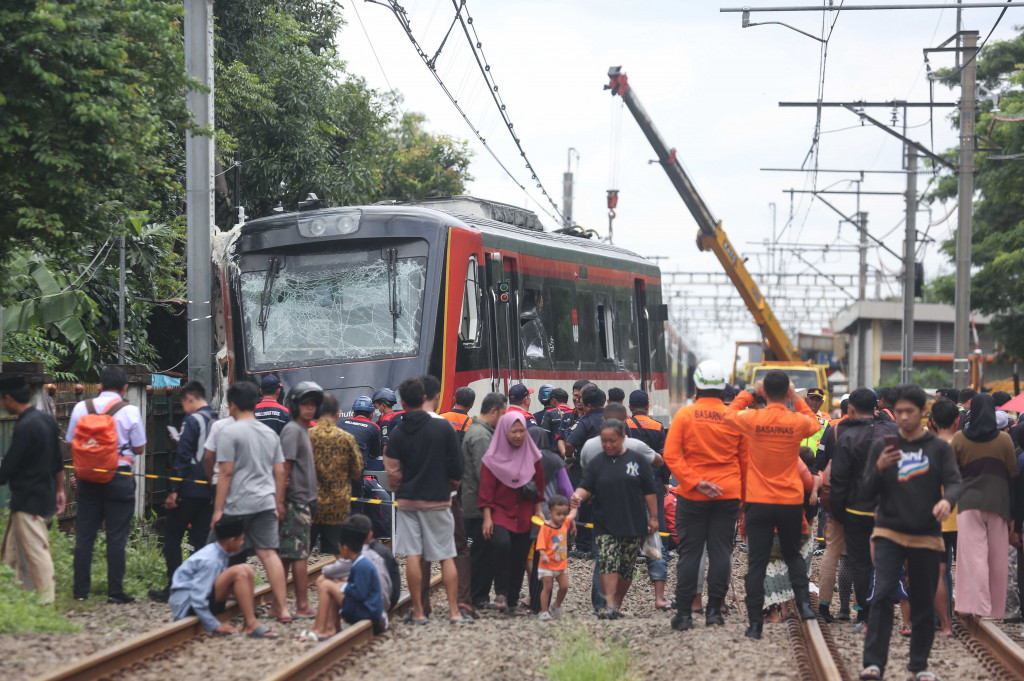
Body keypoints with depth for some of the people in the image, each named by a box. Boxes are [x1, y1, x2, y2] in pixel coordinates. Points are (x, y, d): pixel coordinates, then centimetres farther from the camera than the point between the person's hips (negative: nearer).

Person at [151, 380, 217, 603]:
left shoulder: (192, 421, -11)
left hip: (190, 490, -7)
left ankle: (174, 588, -2)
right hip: (210, 491, 7)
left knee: (172, 537, 1)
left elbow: (183, 457, -15)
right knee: (202, 540, 9)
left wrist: (174, 490, -14)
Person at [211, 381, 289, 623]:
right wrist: (279, 503, 20)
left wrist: (218, 508, -8)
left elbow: (226, 472, -10)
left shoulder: (229, 432, -7)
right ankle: (281, 609, -4)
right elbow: (280, 472, 13)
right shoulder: (270, 433, 12)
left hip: (238, 504, -6)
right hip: (265, 502, 6)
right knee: (268, 553, 1)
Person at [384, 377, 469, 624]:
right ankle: (454, 612, 1)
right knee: (447, 557, 4)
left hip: (408, 500, 1)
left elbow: (392, 474, 1)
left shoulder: (397, 434, -2)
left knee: (412, 556, 1)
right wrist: (452, 485, 17)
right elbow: (456, 465, -2)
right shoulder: (443, 427, -5)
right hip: (437, 500, -1)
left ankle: (418, 612, 1)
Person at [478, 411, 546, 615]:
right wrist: (487, 518, -10)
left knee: (519, 558, 4)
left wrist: (538, 510, 9)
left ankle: (513, 602, 14)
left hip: (523, 516, 4)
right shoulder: (493, 458, -4)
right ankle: (500, 592, -17)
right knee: (501, 544, -29)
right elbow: (486, 489, -5)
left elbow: (539, 484, 15)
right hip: (500, 512, -4)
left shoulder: (532, 455, 7)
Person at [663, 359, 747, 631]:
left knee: (690, 552, 3)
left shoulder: (684, 415, -4)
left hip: (692, 497, -1)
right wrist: (744, 496, 15)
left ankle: (684, 613, 4)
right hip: (728, 495, 1)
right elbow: (745, 461, 7)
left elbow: (671, 455, -12)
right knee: (721, 551, 6)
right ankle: (714, 610, 6)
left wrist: (695, 483, -14)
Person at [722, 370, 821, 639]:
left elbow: (730, 413, 12)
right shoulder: (797, 421, -8)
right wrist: (796, 399, 14)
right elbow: (814, 423, 17)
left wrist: (749, 392, 15)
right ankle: (803, 601, 3)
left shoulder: (753, 419, -10)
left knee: (757, 563, 2)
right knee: (793, 553, 22)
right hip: (791, 502, 1)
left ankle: (755, 623, -2)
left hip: (759, 502, -1)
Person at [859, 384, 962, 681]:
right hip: (889, 533, -1)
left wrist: (947, 500, -28)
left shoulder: (939, 448, 4)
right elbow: (868, 491, 4)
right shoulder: (882, 447, 6)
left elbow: (955, 482, -5)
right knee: (882, 594, -16)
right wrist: (879, 468, -16)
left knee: (924, 605, 7)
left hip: (926, 536, 1)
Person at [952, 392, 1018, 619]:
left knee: (973, 554, -5)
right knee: (997, 557, 8)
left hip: (969, 502, -1)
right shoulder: (1004, 440, -2)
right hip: (998, 503, 1)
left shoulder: (959, 439, -2)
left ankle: (977, 604, -19)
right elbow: (1012, 472, 5)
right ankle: (997, 607, 16)